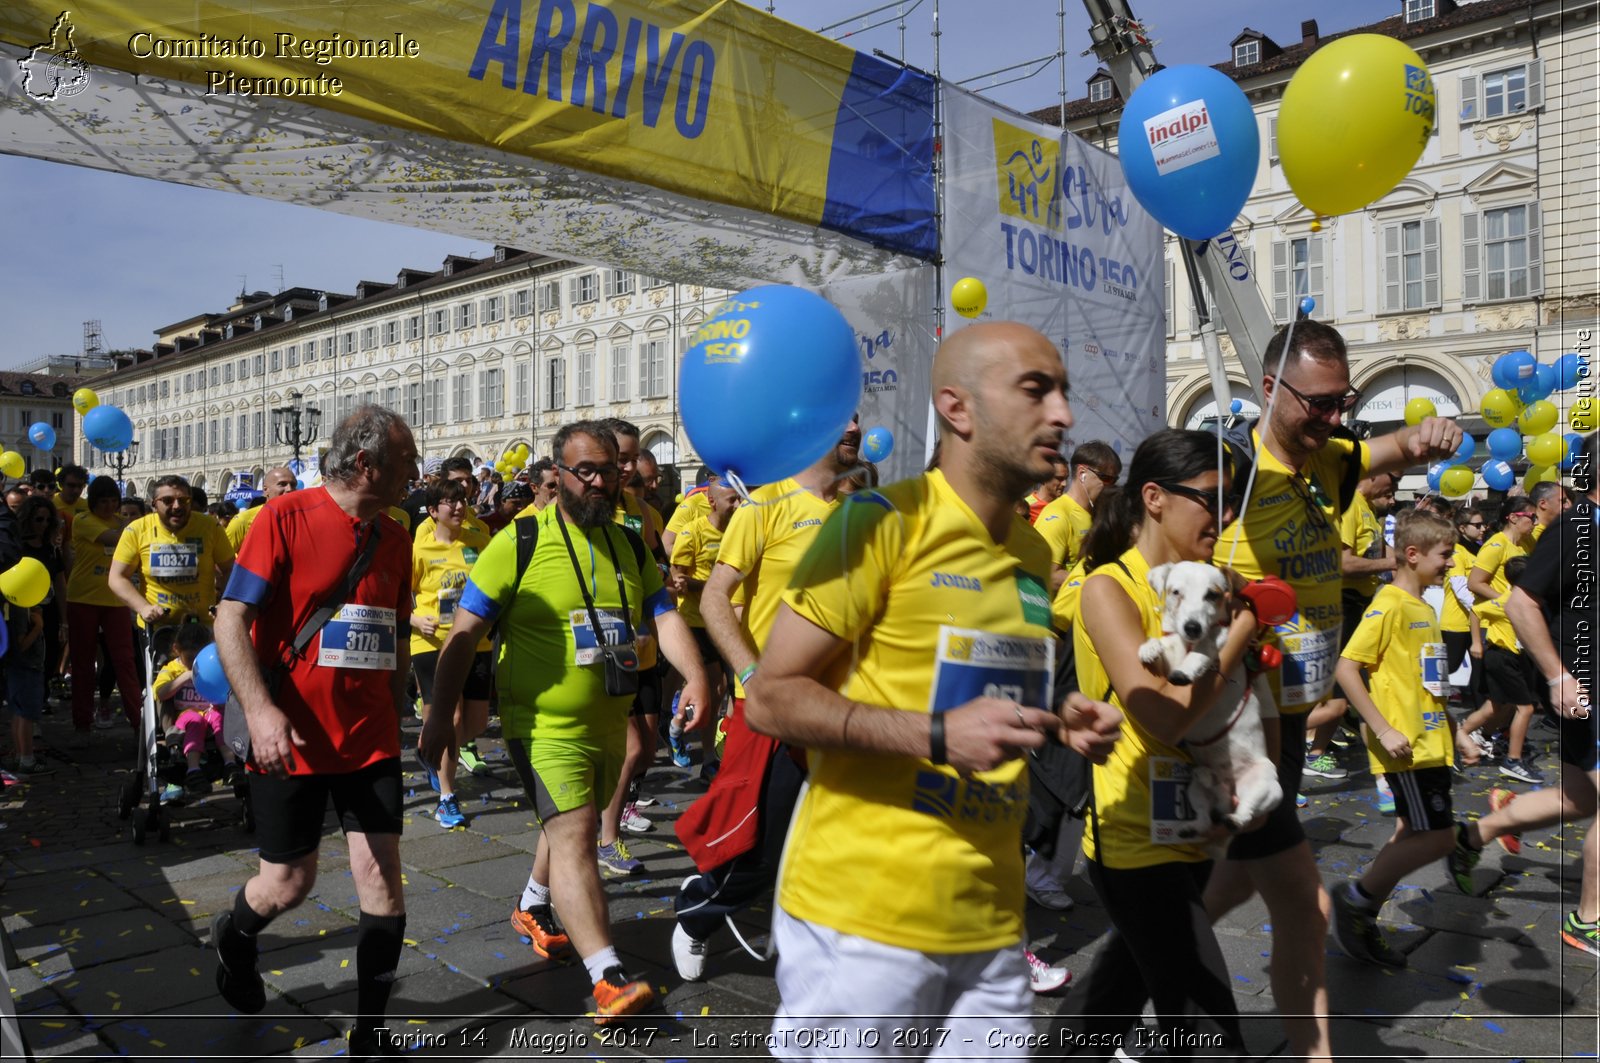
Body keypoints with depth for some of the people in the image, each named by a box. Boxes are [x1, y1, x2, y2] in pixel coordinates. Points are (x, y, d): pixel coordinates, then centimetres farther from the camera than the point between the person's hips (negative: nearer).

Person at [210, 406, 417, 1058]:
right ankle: (233, 937, 45)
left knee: (382, 877, -1)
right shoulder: (286, 516, -9)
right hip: (292, 739, -4)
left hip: (370, 740, 4)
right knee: (289, 883, 8)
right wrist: (260, 710, -22)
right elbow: (230, 619, -12)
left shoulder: (394, 539, 7)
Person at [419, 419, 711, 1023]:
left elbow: (665, 616, -3)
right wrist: (440, 716, -11)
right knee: (572, 831, -16)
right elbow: (464, 634, -10)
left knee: (572, 825, 21)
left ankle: (532, 909, 48)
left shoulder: (630, 547, 5)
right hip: (543, 723, -6)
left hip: (608, 724, 6)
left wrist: (695, 676, -21)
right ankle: (609, 978, -16)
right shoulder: (519, 542, -11)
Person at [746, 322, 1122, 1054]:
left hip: (991, 919, 7)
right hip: (861, 914, -6)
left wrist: (1058, 726, 3)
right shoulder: (885, 522, -12)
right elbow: (769, 699, -14)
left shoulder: (1033, 553, 11)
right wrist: (936, 735, -23)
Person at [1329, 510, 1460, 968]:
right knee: (1438, 837, -10)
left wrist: (1450, 725, 17)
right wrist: (1383, 730, -22)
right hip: (1405, 746, -9)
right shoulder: (1389, 605, -15)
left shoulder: (1424, 609, 13)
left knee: (1414, 836, 12)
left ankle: (1362, 924, 21)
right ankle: (1355, 898, 5)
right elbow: (1346, 668, -21)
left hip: (1430, 741, 9)